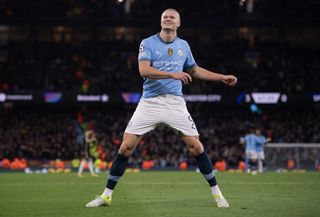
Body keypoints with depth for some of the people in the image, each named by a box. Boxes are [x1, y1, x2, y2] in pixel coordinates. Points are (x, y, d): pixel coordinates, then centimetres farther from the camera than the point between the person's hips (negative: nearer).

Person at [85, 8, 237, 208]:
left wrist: (222, 77, 24)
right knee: (126, 147, -8)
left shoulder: (184, 46, 11)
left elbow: (195, 70, 27)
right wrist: (173, 74, -27)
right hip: (150, 103, -2)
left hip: (175, 103, 2)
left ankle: (216, 192, 9)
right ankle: (107, 195, 3)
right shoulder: (148, 43, -1)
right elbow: (144, 70, -18)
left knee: (196, 147, -6)